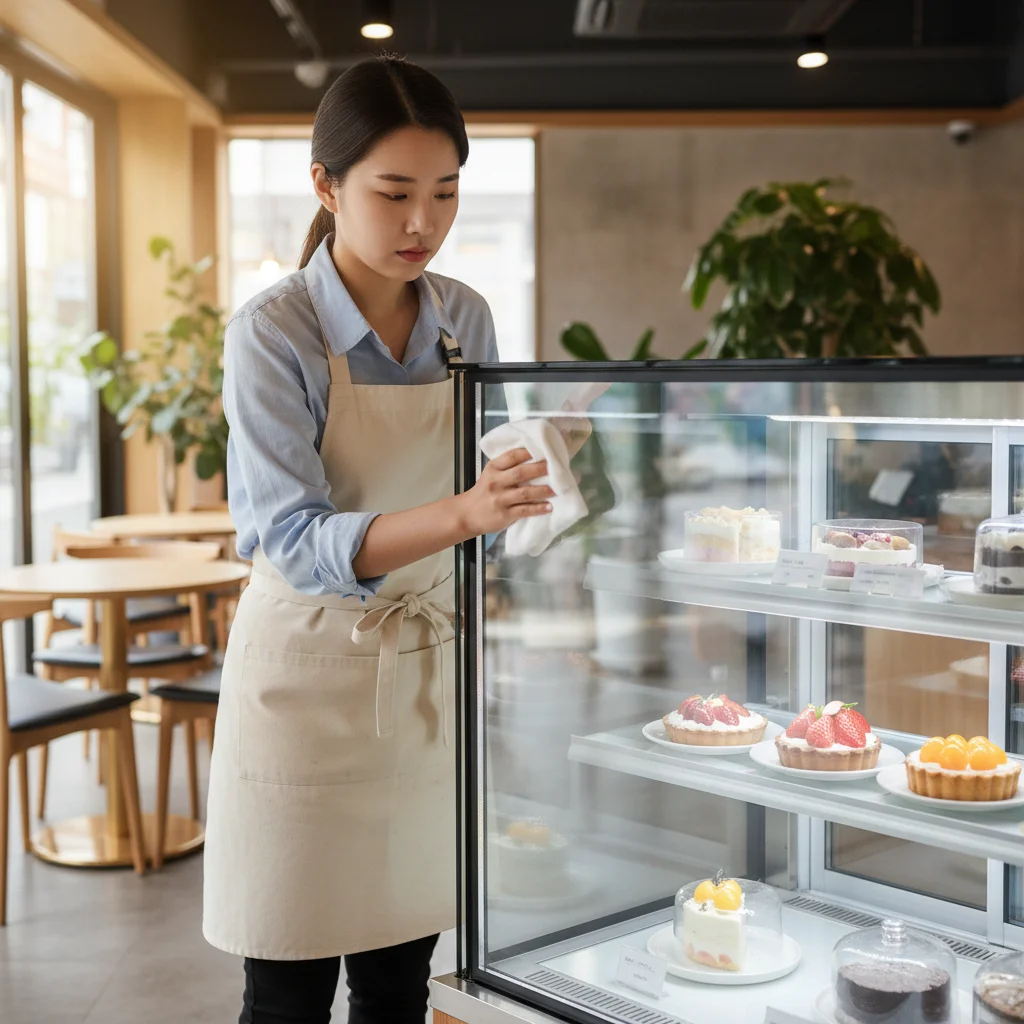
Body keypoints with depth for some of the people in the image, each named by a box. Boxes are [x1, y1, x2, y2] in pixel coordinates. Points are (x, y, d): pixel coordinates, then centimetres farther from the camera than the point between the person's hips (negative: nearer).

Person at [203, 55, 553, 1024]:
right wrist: (462, 514, -35)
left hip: (428, 676, 5)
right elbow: (297, 542, -24)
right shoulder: (273, 333, -14)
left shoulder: (464, 317, 2)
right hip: (310, 675, -4)